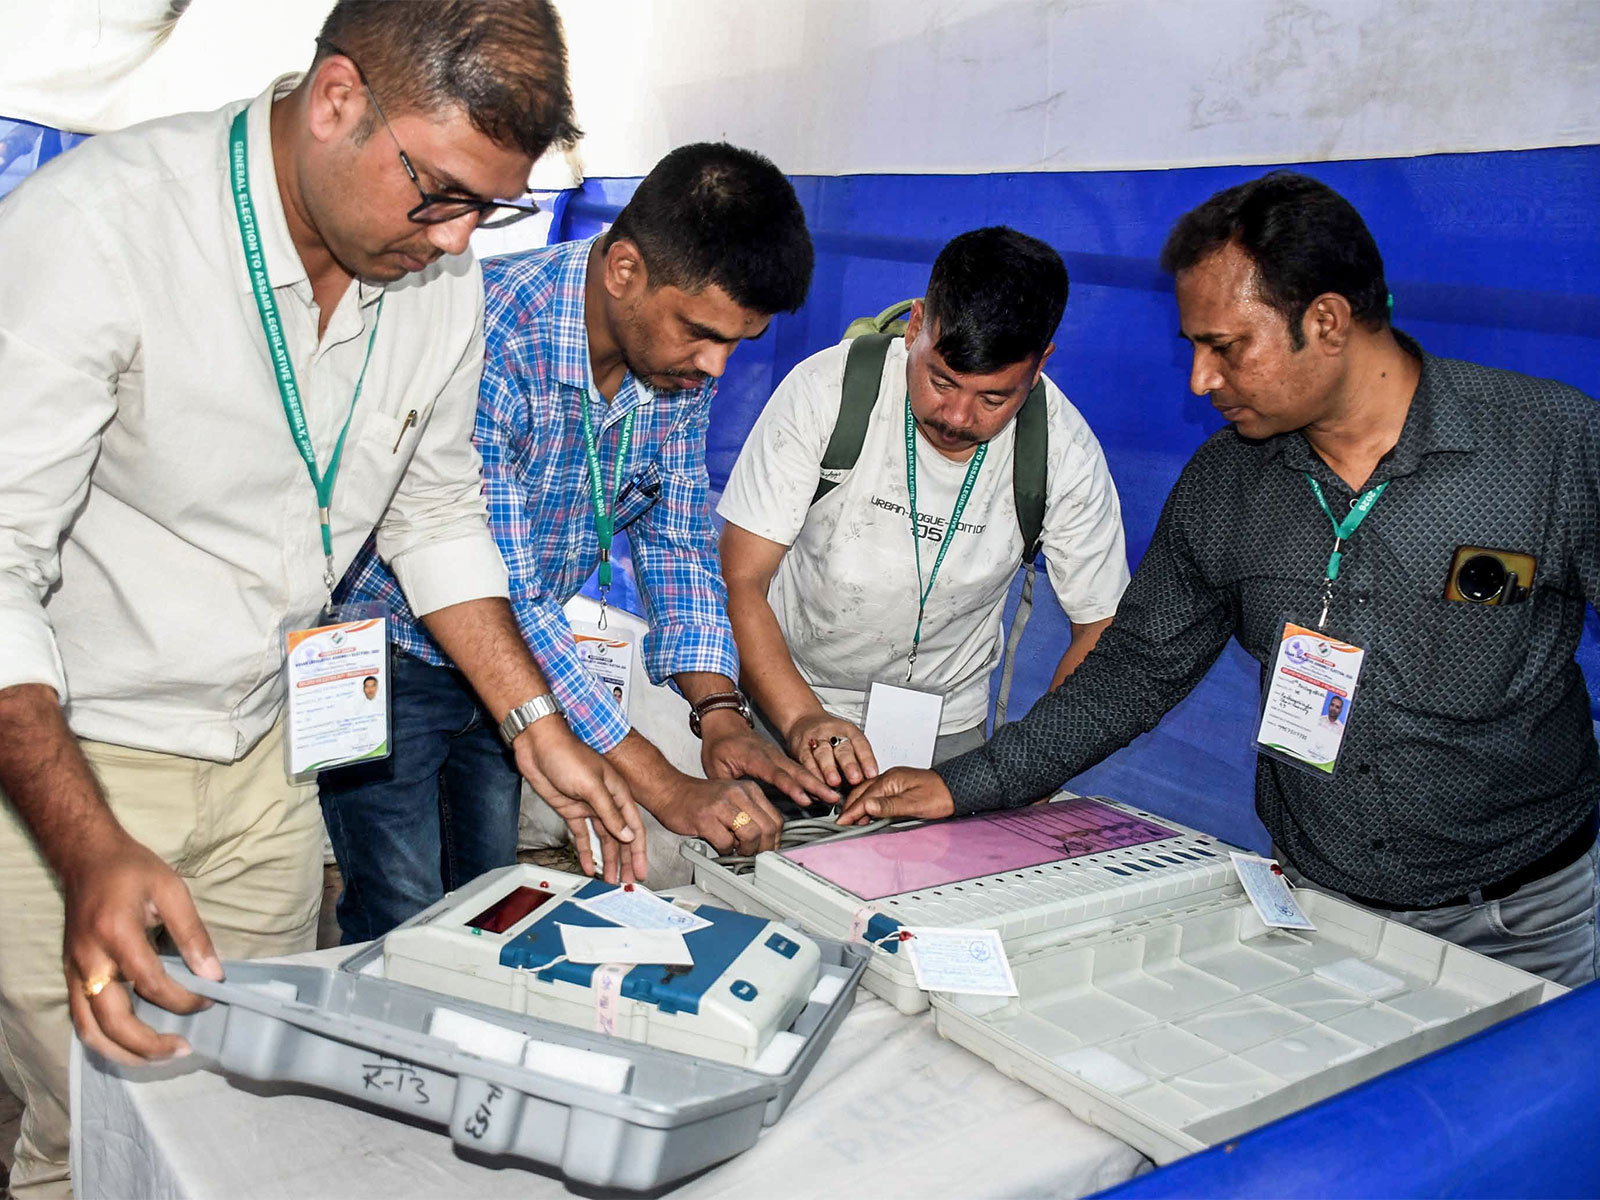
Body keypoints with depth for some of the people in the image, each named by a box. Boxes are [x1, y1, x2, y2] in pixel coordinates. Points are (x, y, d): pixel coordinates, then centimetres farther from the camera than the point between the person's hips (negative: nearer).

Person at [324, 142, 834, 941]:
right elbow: (494, 598, -34)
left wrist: (718, 710, -16)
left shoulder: (682, 357, -10)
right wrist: (661, 786, -34)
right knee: (403, 933, -2)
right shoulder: (484, 340, -32)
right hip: (388, 655, -6)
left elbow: (675, 536, -1)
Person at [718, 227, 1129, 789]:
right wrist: (802, 719, -29)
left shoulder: (1068, 453, -13)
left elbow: (1102, 630, -2)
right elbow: (740, 582, -15)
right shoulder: (825, 390, -18)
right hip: (784, 700, -1)